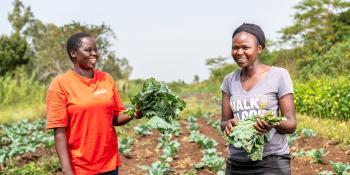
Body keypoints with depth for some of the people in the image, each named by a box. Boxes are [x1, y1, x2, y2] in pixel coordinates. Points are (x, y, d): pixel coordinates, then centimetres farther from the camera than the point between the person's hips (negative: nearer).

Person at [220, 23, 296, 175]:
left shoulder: (279, 75, -5)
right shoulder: (230, 80, 6)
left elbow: (291, 124, -4)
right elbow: (223, 122, 8)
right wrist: (229, 125, -15)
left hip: (272, 161, -3)